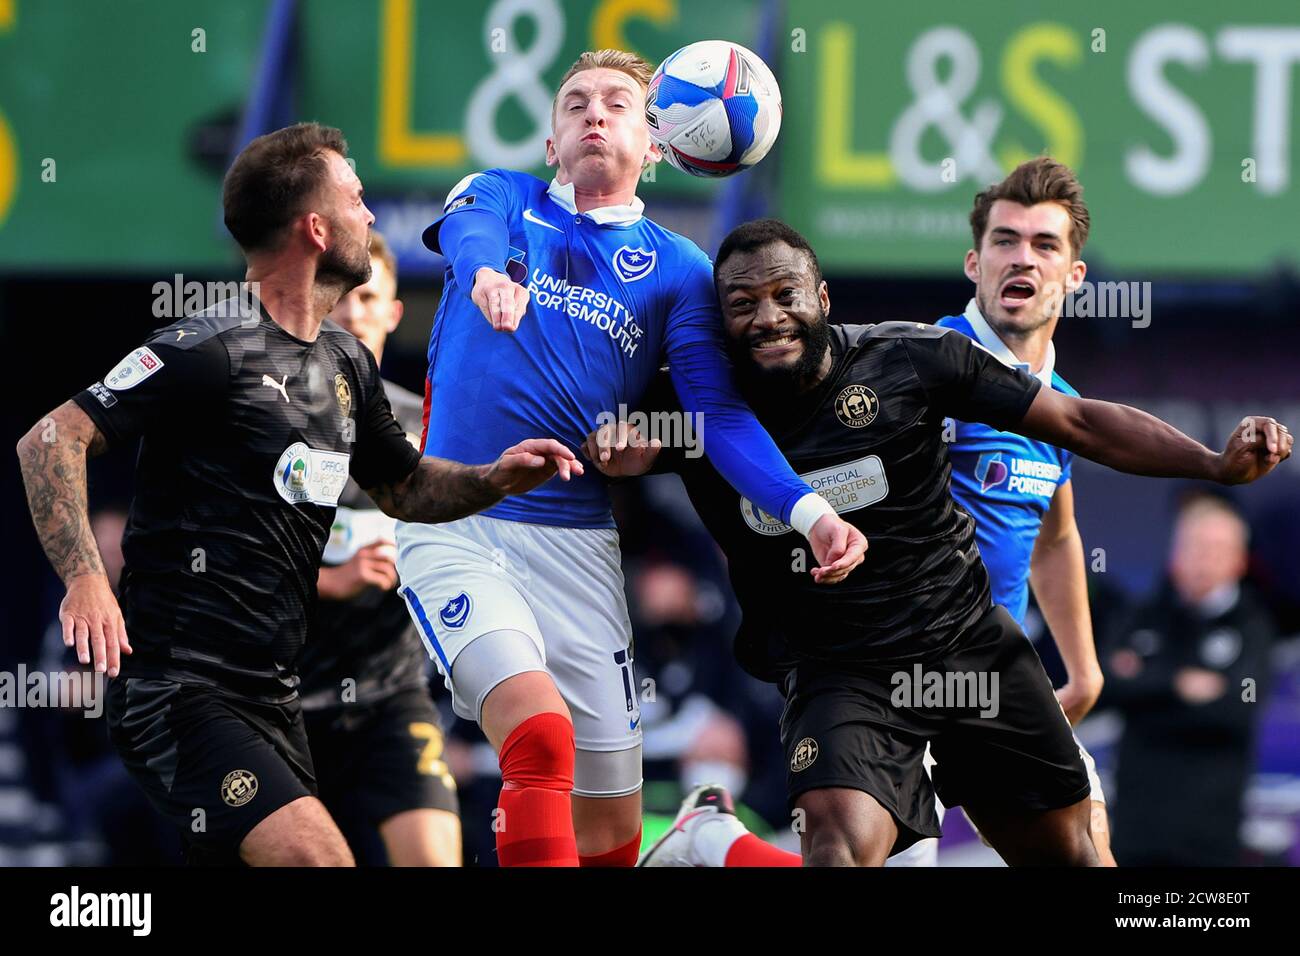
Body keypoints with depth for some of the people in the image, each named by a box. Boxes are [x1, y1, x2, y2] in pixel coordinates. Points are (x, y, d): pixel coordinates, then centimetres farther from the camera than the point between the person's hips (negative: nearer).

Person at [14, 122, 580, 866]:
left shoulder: (348, 364, 14)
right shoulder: (211, 351, -13)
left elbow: (405, 488, 28)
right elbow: (51, 440, -16)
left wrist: (493, 479, 8)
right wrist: (86, 578, -28)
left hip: (271, 693, 9)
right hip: (181, 688, -9)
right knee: (320, 858, -25)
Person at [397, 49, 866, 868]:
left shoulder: (678, 269, 13)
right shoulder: (504, 198, 12)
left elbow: (721, 416, 3)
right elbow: (471, 235, -13)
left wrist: (809, 511, -16)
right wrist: (490, 277, -39)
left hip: (578, 546, 2)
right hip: (454, 530, -2)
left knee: (612, 829, 1)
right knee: (541, 732, -28)